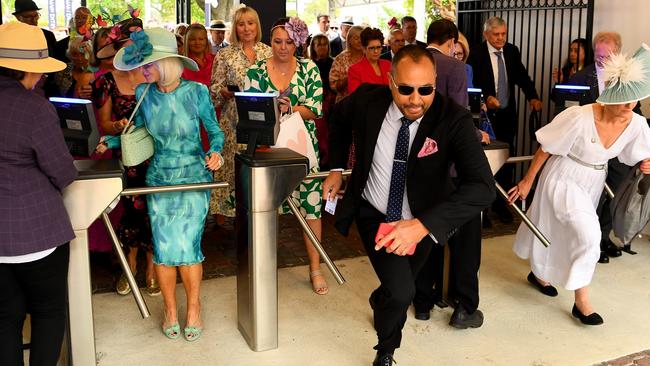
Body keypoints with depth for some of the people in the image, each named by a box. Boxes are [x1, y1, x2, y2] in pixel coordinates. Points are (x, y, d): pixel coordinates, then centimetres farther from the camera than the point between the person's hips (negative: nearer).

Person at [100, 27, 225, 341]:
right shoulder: (143, 93, -2)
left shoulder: (196, 92, -11)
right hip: (159, 178, 3)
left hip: (194, 177, -3)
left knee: (188, 247, -3)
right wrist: (111, 141, -2)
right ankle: (170, 309, 24)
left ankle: (193, 308, 20)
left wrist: (215, 152, -20)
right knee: (163, 248, 4)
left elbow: (215, 131, -1)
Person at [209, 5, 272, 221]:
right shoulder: (225, 55, 2)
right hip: (234, 122, -2)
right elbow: (214, 89, 2)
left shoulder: (268, 52, 9)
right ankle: (222, 213, 9)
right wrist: (226, 92, -17)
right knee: (230, 166, -1)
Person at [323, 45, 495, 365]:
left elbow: (482, 187, -39)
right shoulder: (367, 100, -22)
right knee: (400, 292, -18)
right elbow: (340, 118, 4)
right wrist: (336, 168, 2)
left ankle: (380, 300, 62)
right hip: (374, 213, -1)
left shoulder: (455, 120, -29)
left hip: (420, 221, 1)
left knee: (399, 289, 23)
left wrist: (422, 224, -50)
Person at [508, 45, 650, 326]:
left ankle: (539, 274, 45)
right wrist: (527, 182, -10)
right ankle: (581, 301, 3)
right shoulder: (580, 118, -30)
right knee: (588, 235, -13)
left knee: (563, 232, 20)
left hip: (592, 184, 6)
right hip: (565, 179, -6)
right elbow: (545, 149, -18)